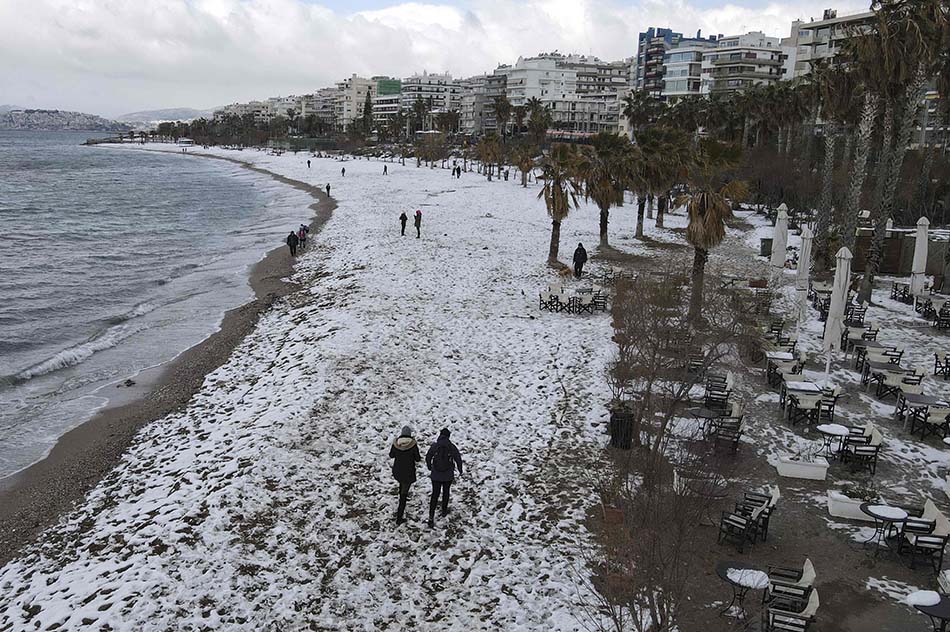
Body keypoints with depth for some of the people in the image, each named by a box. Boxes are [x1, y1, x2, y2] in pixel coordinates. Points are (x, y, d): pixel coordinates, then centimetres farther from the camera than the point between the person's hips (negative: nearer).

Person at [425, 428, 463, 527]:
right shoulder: (452, 447, -12)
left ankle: (431, 517, -1)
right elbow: (458, 459, -6)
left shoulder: (434, 446, -9)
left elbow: (428, 457, 3)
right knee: (445, 492, 23)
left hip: (435, 475, 0)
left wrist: (429, 467, 23)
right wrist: (460, 470, 12)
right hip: (448, 476, 0)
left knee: (435, 495, 7)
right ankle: (444, 511, 39)